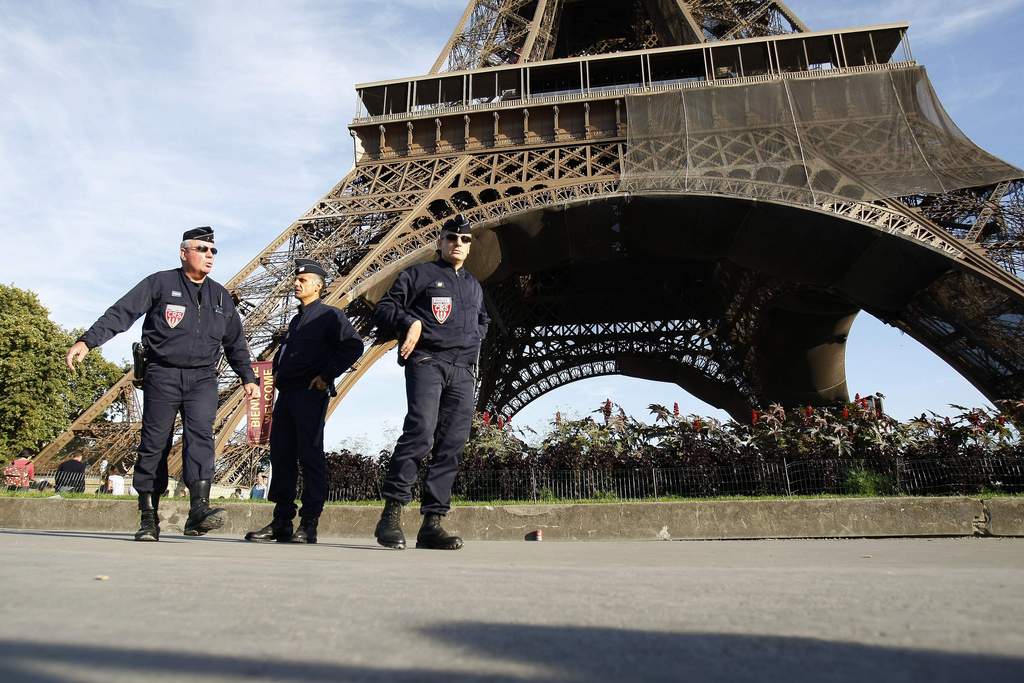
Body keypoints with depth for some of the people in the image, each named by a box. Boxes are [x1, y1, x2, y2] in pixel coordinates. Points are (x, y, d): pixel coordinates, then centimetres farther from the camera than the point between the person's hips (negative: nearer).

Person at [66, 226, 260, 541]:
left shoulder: (221, 296, 15)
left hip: (203, 378, 2)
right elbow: (122, 312, -6)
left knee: (200, 435, -16)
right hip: (162, 376, -2)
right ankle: (148, 519, 9)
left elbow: (235, 342, 21)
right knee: (154, 444, 1)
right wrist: (87, 341, -18)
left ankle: (199, 509, -26)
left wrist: (248, 377, 17)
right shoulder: (161, 283, 3)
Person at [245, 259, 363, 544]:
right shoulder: (295, 320, 24)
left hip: (311, 394, -8)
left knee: (310, 456, -7)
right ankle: (281, 523, 13)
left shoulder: (329, 315, 0)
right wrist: (277, 372, 20)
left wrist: (327, 375, -14)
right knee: (281, 456, 6)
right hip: (286, 393, 8)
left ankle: (308, 525, -3)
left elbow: (353, 345, -13)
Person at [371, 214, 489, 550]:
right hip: (427, 362, -5)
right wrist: (411, 322, -12)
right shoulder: (419, 274, 12)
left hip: (463, 371, 5)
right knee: (420, 432, -23)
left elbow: (482, 320, 42)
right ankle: (391, 512, -16)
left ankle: (432, 522, -1)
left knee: (451, 445, -3)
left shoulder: (474, 286, 28)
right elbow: (383, 310, 7)